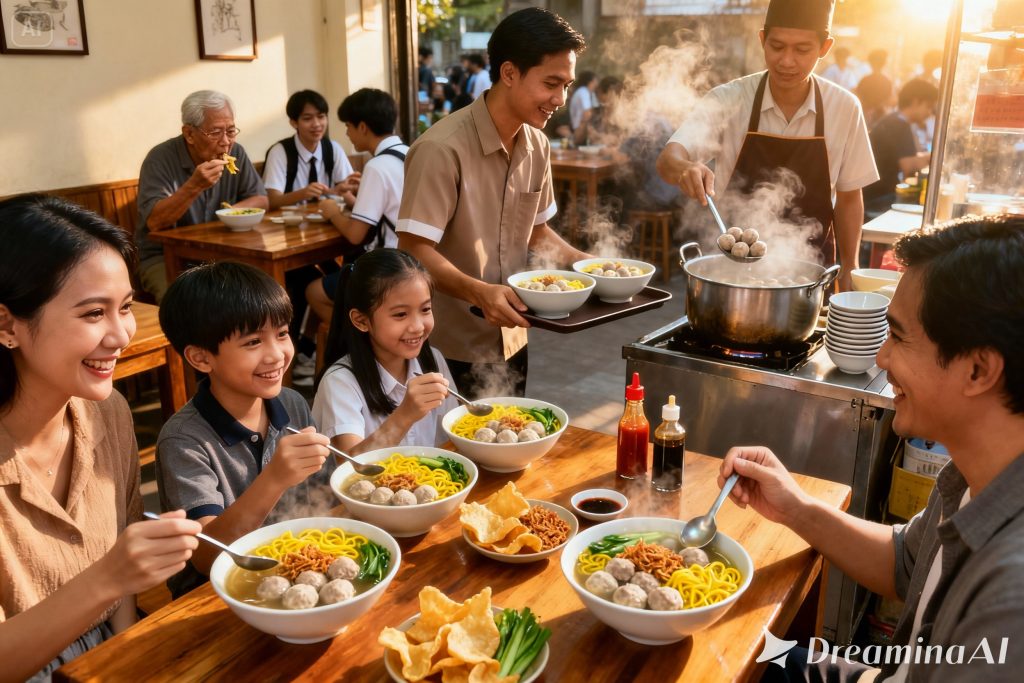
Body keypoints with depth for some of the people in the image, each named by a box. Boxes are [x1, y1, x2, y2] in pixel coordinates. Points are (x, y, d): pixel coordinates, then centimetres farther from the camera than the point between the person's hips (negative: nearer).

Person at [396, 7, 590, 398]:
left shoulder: (537, 147, 2)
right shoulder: (443, 149, -21)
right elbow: (414, 250, -22)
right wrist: (478, 292, -35)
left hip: (511, 339, 7)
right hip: (451, 350, -7)